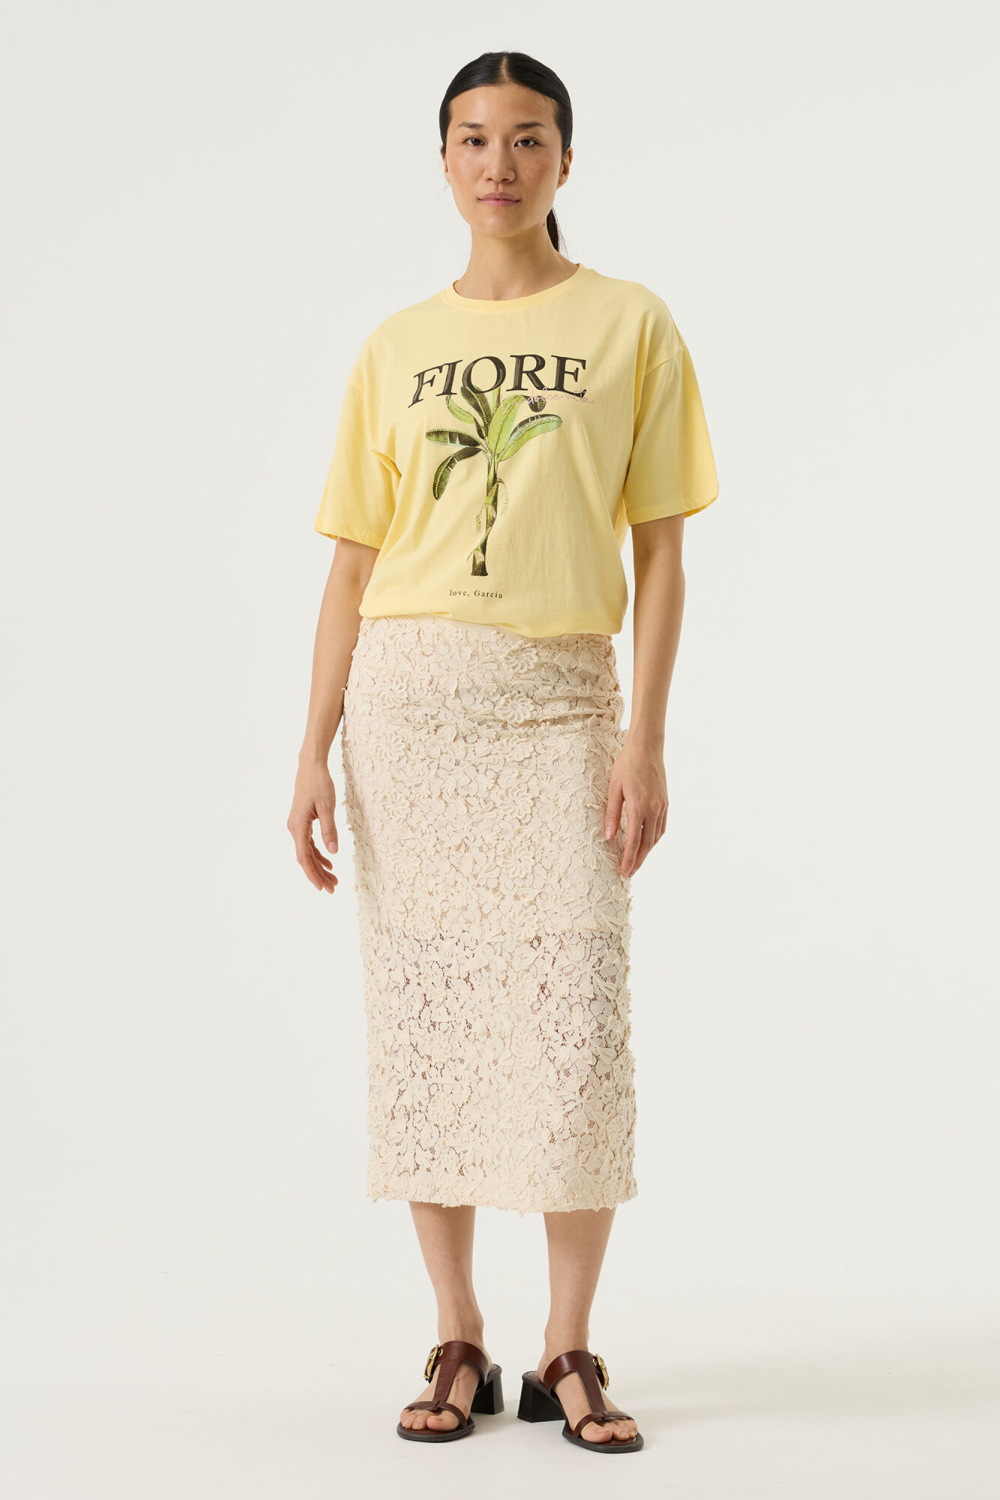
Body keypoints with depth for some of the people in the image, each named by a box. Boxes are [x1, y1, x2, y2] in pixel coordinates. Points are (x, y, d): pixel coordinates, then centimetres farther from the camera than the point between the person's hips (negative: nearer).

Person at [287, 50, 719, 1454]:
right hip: (407, 701, 2)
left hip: (561, 704, -2)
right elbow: (353, 566, 10)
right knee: (423, 1015, 3)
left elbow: (659, 549, 2)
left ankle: (569, 1353, 7)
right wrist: (314, 752, 3)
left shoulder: (630, 324, 5)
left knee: (576, 1021, -5)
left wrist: (645, 739, -7)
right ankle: (457, 1345, 13)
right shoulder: (395, 347, 11)